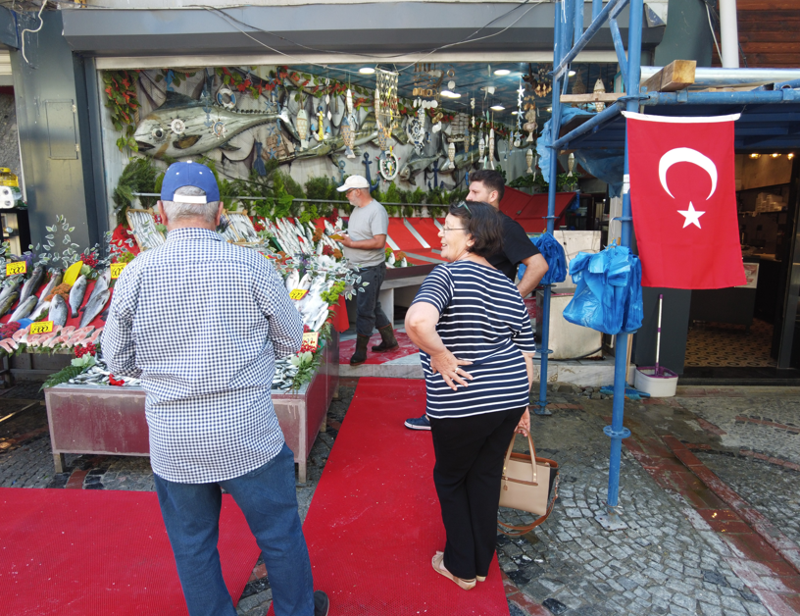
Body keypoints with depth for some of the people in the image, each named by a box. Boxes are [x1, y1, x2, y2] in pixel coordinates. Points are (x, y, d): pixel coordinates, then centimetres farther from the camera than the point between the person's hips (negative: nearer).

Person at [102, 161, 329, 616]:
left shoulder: (136, 274, -7)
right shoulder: (252, 267, -12)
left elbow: (119, 361, 3)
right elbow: (292, 341, -1)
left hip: (174, 443, 2)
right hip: (248, 436, -1)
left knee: (193, 547, 22)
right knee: (279, 533, 20)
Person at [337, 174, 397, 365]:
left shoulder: (376, 211, -17)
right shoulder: (357, 208, 13)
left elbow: (379, 242, -25)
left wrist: (352, 243, -21)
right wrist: (343, 236, 3)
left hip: (371, 269, -10)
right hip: (357, 268, 10)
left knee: (364, 310, -1)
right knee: (373, 307, 17)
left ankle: (360, 352, 10)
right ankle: (389, 341, 32)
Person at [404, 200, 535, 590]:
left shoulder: (449, 274, -16)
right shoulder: (508, 287, 7)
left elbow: (417, 321, -37)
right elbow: (526, 354, 11)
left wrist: (439, 356, -20)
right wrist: (523, 404, 20)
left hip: (461, 406, -6)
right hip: (509, 397, 7)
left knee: (450, 479, 18)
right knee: (487, 477, 22)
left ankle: (461, 567, 34)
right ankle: (481, 563, 39)